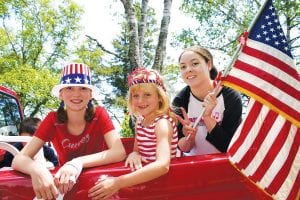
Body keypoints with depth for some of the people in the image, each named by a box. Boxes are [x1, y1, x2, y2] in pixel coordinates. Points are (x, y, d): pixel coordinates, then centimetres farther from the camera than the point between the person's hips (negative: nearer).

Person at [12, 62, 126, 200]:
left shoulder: (99, 114, -12)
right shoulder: (53, 119, -9)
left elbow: (119, 152, -23)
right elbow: (18, 159, -15)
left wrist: (78, 163, -36)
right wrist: (37, 170, -37)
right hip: (65, 183, 1)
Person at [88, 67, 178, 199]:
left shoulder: (162, 123, -19)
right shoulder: (140, 120, 4)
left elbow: (163, 165, -33)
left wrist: (118, 183, -36)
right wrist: (134, 154, -14)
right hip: (144, 177, 6)